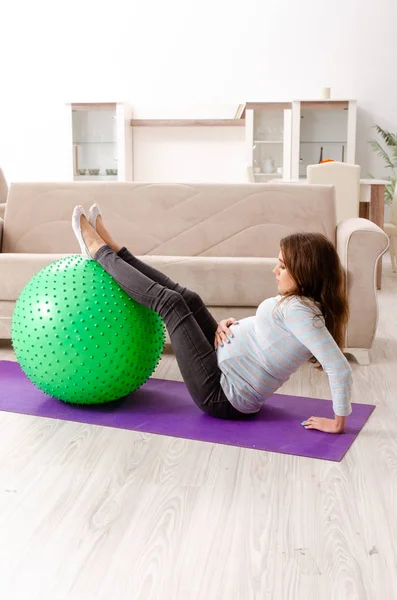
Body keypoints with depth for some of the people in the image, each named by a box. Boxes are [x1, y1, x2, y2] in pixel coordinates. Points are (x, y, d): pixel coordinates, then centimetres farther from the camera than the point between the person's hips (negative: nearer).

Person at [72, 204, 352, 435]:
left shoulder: (296, 309, -27)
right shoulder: (307, 304, 2)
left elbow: (340, 368, -35)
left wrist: (337, 422, -27)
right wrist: (231, 325, -2)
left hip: (220, 396, -9)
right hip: (231, 386, 9)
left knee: (170, 302, -6)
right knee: (188, 299, 11)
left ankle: (99, 251, 13)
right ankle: (112, 251, 24)